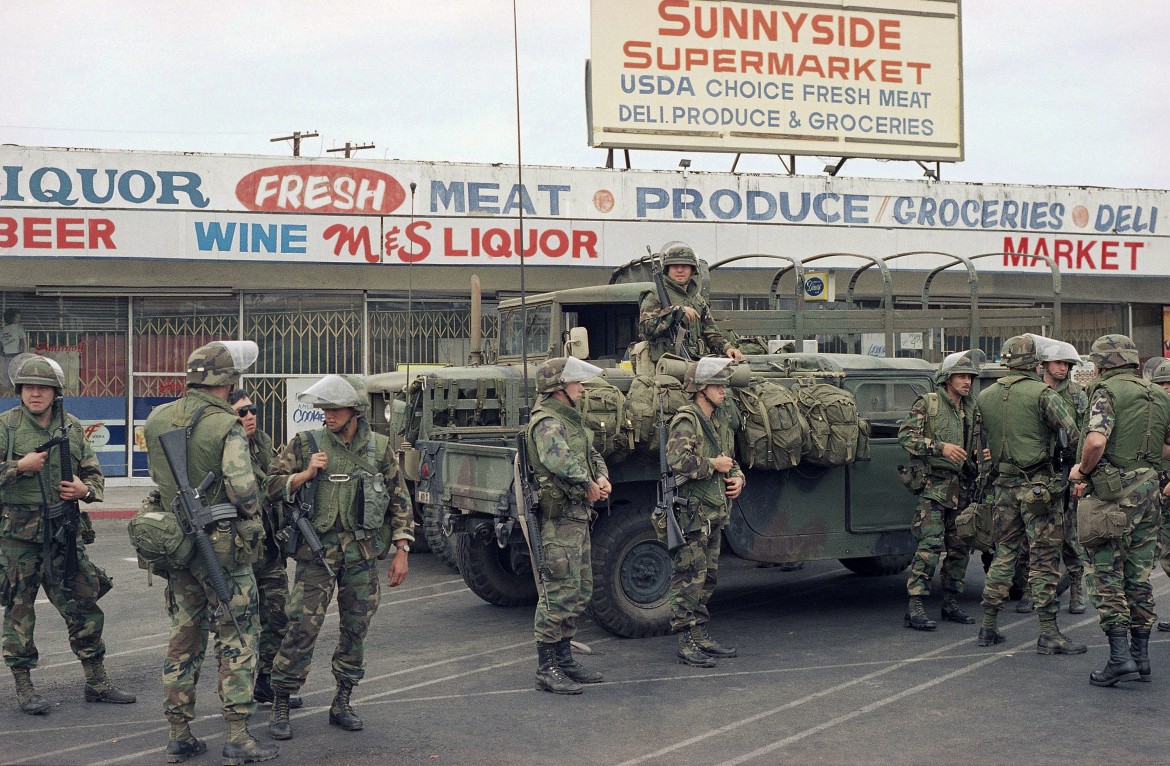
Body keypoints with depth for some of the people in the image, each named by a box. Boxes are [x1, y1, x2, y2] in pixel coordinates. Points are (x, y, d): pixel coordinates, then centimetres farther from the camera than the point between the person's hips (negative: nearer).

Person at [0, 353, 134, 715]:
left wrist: (84, 489, -4)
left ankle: (97, 682, 16)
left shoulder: (73, 428, 9)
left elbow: (95, 475, 16)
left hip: (65, 533, 4)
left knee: (83, 604, 6)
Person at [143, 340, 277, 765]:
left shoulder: (157, 419, 2)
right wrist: (251, 515, -4)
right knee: (237, 641, 4)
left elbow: (156, 474, 12)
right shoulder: (227, 427, -18)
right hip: (222, 549, -6)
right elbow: (243, 491, -23)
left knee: (183, 638, 15)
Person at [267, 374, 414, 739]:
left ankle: (342, 704, 22)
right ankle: (280, 707, 4)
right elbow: (274, 486, 1)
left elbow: (399, 500, 8)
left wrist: (401, 551, 3)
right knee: (303, 627, -6)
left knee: (356, 628, 8)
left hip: (363, 553, 3)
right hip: (318, 551, -2)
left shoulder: (379, 447, 4)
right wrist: (306, 473, -17)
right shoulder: (306, 444, -1)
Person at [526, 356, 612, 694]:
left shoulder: (570, 419, 18)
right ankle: (546, 669, -3)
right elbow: (558, 460, -35)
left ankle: (564, 659, 26)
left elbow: (592, 454, 24)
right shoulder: (547, 422, -15)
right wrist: (588, 485, -24)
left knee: (581, 590, 16)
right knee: (560, 592, -9)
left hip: (579, 516, 11)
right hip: (559, 517, -11)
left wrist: (602, 477, 3)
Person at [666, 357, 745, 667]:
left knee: (707, 577, 15)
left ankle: (700, 636, 24)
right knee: (688, 579, -6)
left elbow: (731, 462, 28)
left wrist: (737, 479, 7)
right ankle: (686, 643, -3)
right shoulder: (686, 421, -12)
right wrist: (713, 465, -16)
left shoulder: (720, 425, 17)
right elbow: (677, 461, -28)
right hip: (692, 513, -9)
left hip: (715, 513, 9)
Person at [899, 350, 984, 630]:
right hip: (934, 485, -7)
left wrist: (981, 456, 3)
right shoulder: (927, 404, -3)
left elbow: (977, 445, 25)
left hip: (962, 488, 7)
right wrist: (940, 447, -21)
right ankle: (915, 607, -13)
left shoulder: (972, 410, 15)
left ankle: (951, 603, 21)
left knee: (960, 547, 9)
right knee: (931, 545, -14)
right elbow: (905, 435, -13)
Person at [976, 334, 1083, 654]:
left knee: (1004, 552, 15)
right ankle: (1048, 634, -2)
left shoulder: (985, 397, 7)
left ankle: (988, 626, 17)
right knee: (1044, 557, -2)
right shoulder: (1042, 393, -12)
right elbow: (1074, 434, -17)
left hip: (1004, 482, 6)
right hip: (1038, 484, -6)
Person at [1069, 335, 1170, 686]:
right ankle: (1141, 656, 16)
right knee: (1139, 575, 12)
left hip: (1114, 493, -7)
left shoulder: (1107, 391, -10)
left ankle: (1120, 657, -7)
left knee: (1107, 574, -2)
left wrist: (1083, 470, -7)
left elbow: (1096, 441, -24)